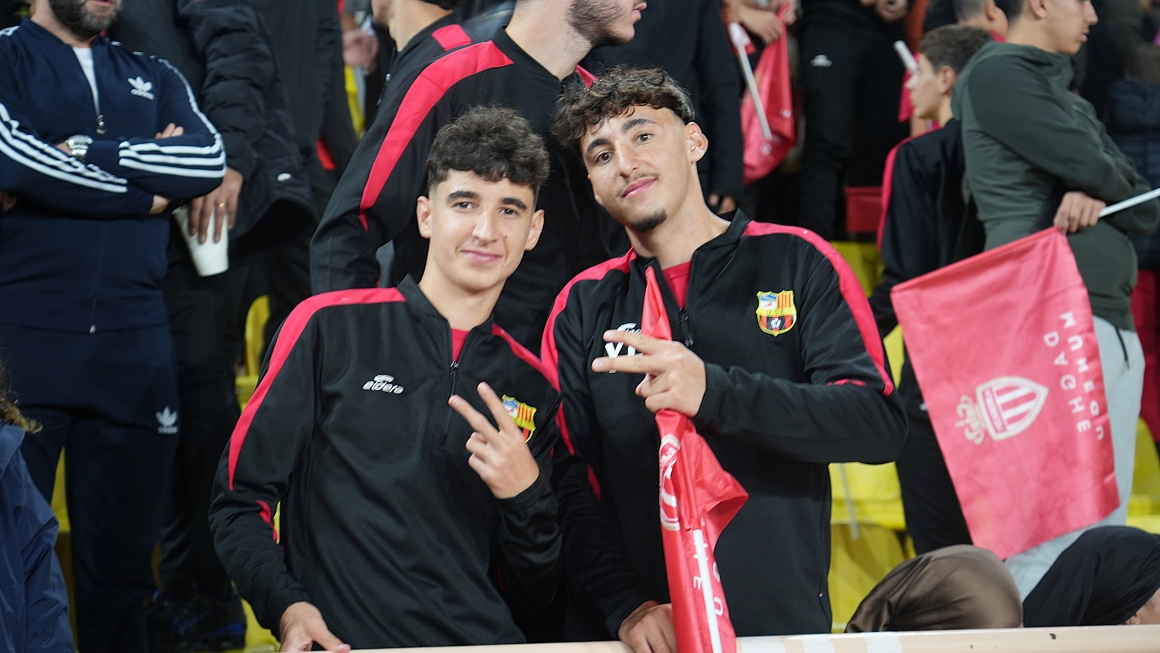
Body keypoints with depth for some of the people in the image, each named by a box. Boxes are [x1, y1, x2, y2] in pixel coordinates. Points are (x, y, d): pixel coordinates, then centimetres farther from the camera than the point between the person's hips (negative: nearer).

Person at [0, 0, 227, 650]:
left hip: (134, 344, 4)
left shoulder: (154, 78, 16)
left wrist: (88, 153, -11)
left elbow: (211, 159, -2)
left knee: (123, 556, 8)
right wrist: (145, 191, -5)